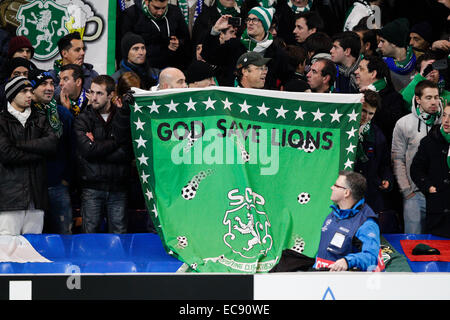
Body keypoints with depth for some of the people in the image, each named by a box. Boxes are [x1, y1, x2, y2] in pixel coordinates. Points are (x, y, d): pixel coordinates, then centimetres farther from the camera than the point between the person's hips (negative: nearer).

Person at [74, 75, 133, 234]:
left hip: (118, 186, 1)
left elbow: (129, 153, -5)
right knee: (90, 234, -1)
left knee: (119, 235, 2)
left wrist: (98, 149, -8)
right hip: (92, 186, -1)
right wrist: (116, 142, -5)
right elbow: (87, 149, -12)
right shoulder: (82, 120, 4)